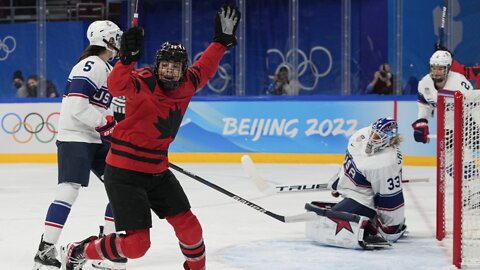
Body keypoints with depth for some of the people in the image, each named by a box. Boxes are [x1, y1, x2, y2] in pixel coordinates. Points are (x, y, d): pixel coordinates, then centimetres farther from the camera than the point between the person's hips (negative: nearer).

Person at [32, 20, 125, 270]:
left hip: (97, 138, 10)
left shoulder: (108, 70, 17)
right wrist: (107, 125, -20)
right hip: (74, 137, -10)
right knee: (69, 190, -19)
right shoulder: (91, 65, -15)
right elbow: (77, 104, -25)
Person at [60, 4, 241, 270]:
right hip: (124, 173, -7)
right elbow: (117, 85, -38)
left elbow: (204, 67, 22)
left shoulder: (186, 85, 2)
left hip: (157, 172, 7)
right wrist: (128, 58, -53)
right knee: (137, 243, -9)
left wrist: (222, 39, 20)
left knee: (188, 225, 7)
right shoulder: (143, 82, -18)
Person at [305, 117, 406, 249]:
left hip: (363, 201, -10)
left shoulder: (386, 164, -32)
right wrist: (336, 181, 24)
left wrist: (392, 229, -19)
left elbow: (390, 200, -25)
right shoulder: (363, 134, -8)